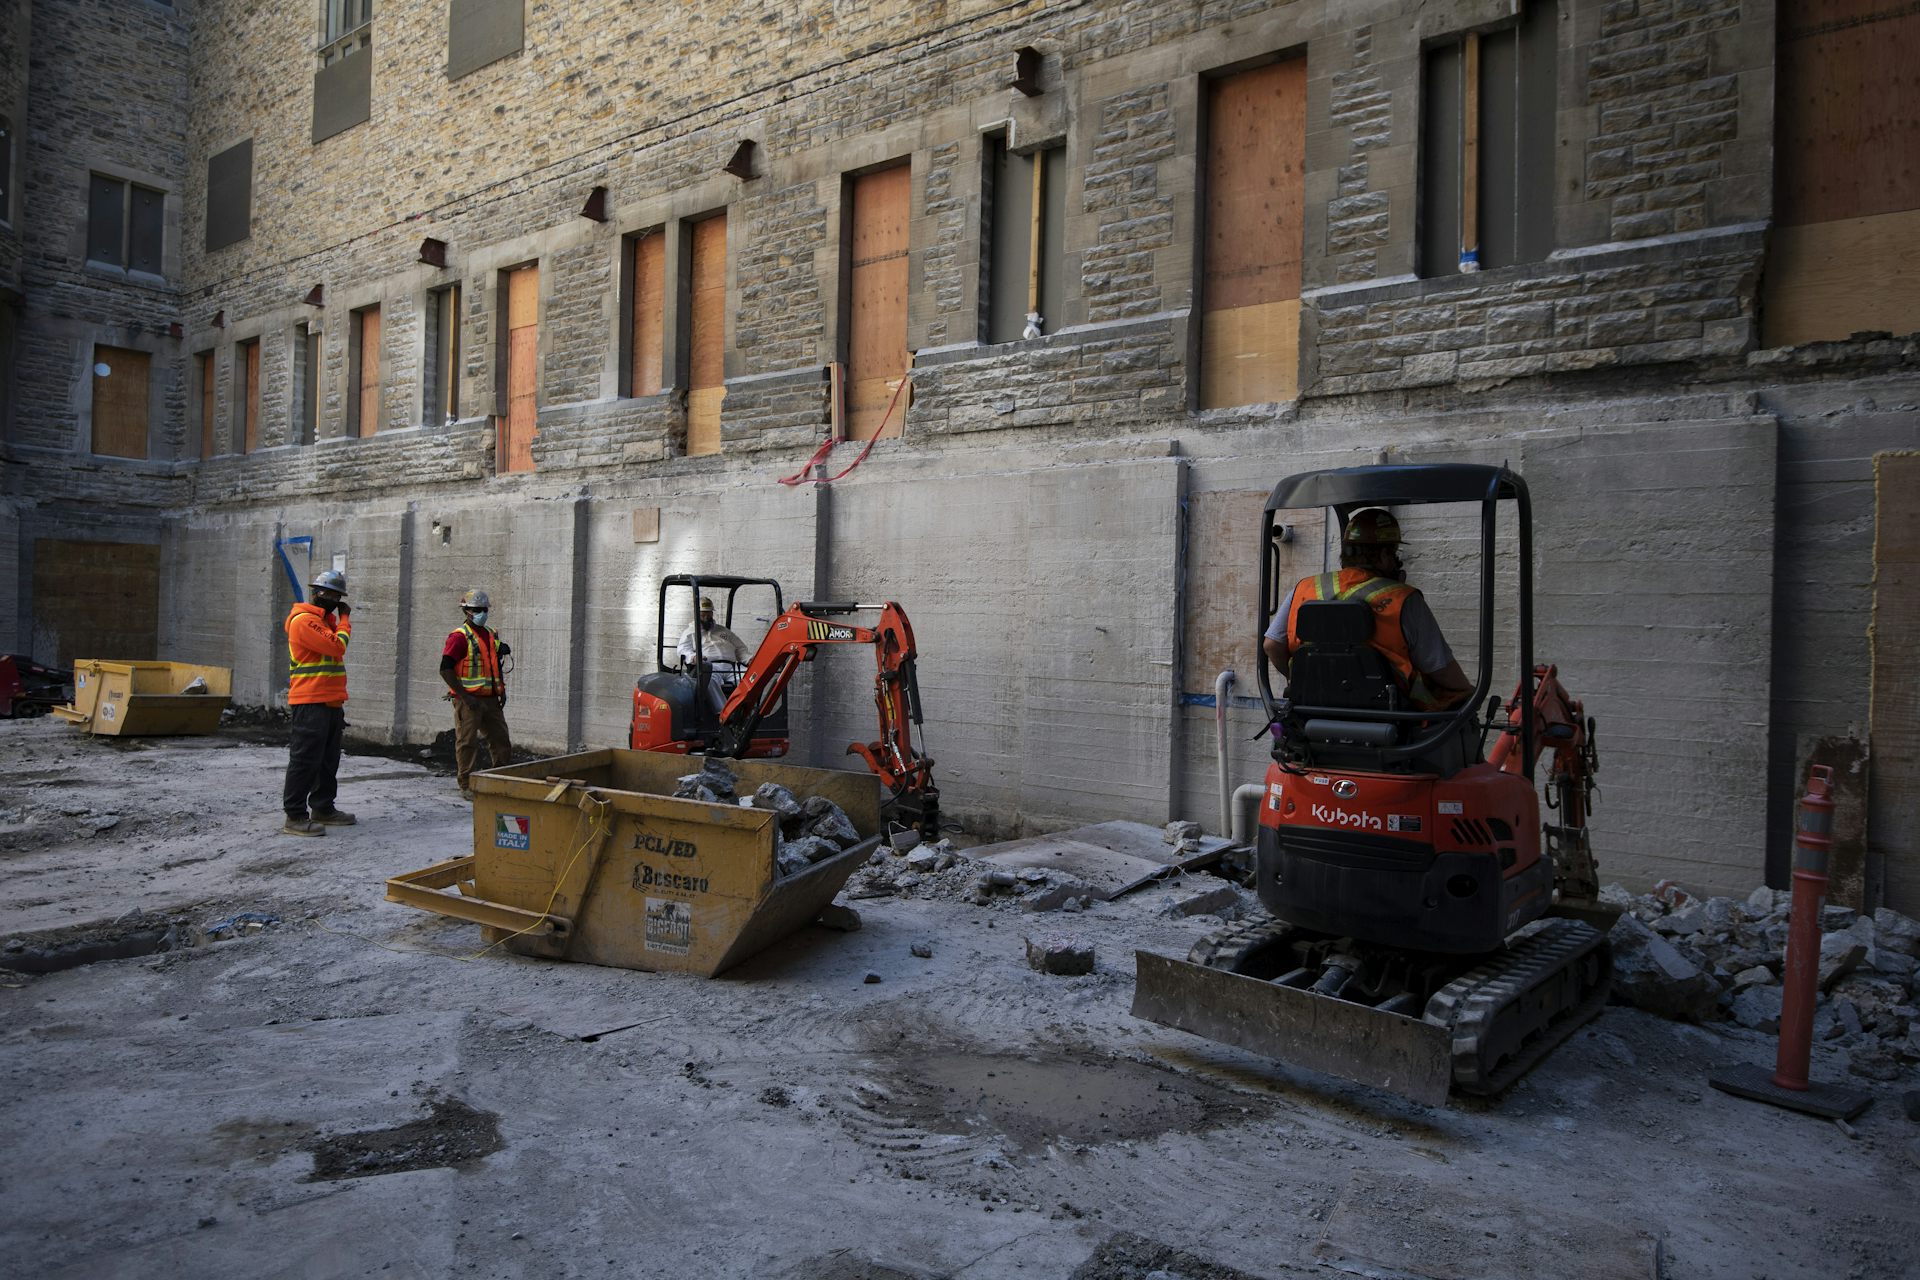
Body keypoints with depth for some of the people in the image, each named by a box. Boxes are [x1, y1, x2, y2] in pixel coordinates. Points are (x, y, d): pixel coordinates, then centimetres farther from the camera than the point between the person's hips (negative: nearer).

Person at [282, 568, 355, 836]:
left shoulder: (325, 619, 19)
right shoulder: (304, 620, -13)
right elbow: (337, 647, -18)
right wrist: (344, 619, -7)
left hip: (330, 703, 10)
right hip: (310, 703, -10)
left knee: (328, 760, 15)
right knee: (305, 760, -8)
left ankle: (323, 809, 25)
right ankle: (295, 816, -4)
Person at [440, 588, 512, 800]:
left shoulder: (492, 635, 14)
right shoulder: (459, 637, -10)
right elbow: (445, 670, -16)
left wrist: (502, 690, 14)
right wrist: (465, 696, -18)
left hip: (491, 699, 7)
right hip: (469, 700, -7)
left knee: (501, 740, 11)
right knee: (467, 742, 0)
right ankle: (466, 785, 10)